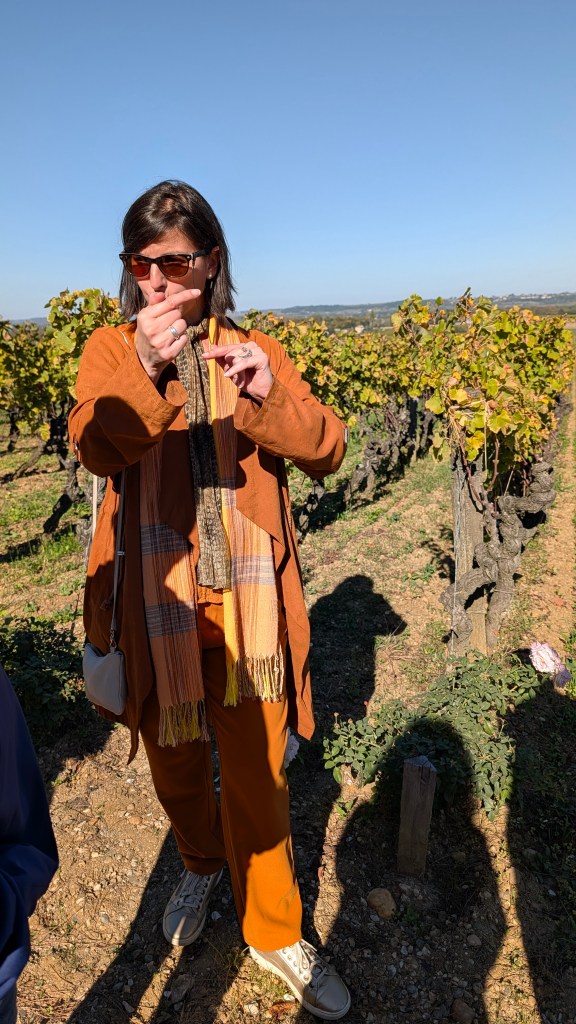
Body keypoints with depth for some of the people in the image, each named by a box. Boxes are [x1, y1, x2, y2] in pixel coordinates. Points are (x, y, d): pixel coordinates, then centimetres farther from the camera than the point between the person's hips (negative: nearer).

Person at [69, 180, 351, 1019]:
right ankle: (201, 862, 51)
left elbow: (326, 449, -5)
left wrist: (268, 398, -25)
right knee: (175, 760, 19)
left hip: (247, 598, 0)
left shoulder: (253, 351, 5)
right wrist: (145, 371, -34)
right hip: (156, 595, 1)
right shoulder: (110, 348, 3)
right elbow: (95, 451, -16)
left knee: (257, 772, 9)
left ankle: (274, 933, 34)